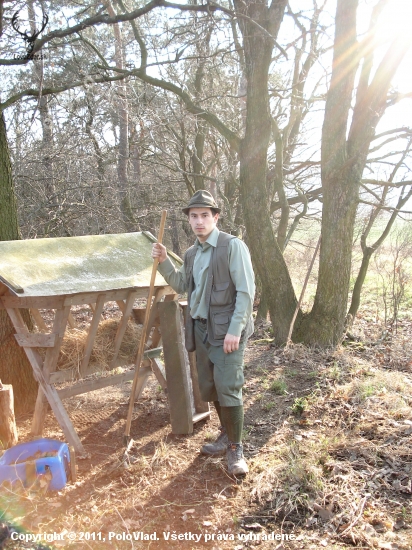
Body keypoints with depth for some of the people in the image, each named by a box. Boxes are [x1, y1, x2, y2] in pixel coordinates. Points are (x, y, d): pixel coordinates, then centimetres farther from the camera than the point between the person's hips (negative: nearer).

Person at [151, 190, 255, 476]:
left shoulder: (233, 246, -10)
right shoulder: (192, 253, 12)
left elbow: (246, 291, -14)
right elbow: (183, 286, 19)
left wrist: (235, 331, -20)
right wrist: (164, 262, 4)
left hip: (226, 330, -7)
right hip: (200, 329, 7)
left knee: (228, 388, -6)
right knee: (209, 387, 14)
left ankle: (236, 449, 12)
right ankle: (227, 435, 34)